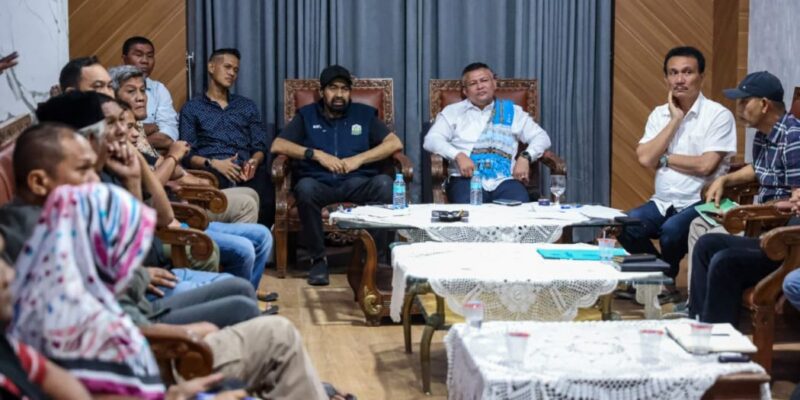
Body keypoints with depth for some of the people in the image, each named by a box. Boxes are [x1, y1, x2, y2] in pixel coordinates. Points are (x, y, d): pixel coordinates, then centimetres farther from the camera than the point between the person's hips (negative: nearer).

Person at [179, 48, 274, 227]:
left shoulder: (247, 106, 27)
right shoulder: (191, 108, 17)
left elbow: (260, 147, 18)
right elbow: (187, 154, 6)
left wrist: (254, 162, -6)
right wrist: (213, 163, -13)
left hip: (246, 170, 2)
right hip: (210, 170, -2)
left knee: (265, 201, -35)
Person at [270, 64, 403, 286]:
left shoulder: (364, 114, 19)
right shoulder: (307, 116, 18)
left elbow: (395, 143, 8)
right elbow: (277, 145, 6)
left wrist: (359, 158, -6)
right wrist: (317, 154, -6)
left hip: (358, 183, 0)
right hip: (320, 184, 0)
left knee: (384, 183, -33)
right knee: (305, 187, -37)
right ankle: (318, 259, -23)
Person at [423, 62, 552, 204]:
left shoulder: (512, 111, 21)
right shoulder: (453, 112, 18)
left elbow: (541, 137, 18)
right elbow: (431, 140, 5)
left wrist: (525, 157, -3)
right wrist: (458, 155, -13)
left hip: (505, 180, 1)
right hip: (467, 179, -1)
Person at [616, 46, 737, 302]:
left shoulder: (719, 115, -6)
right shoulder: (660, 114, 10)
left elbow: (705, 165, -16)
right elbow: (645, 159, -5)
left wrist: (663, 158, -5)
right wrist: (675, 120, -7)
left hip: (699, 203, -5)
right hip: (662, 202, 5)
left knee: (671, 231, -33)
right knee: (626, 226, -22)